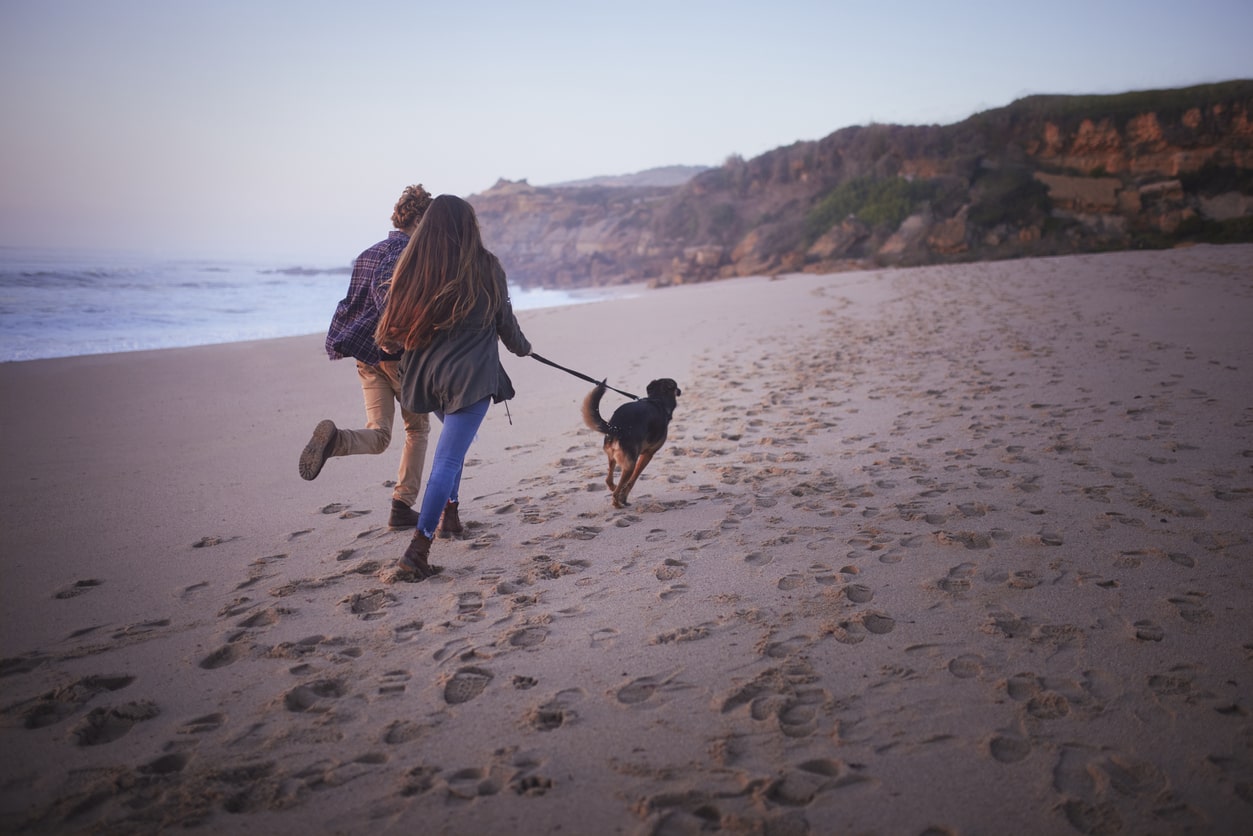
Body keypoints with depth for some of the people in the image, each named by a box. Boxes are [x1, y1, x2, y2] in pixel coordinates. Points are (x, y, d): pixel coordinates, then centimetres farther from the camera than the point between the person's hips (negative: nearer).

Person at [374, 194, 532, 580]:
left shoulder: (412, 266, 0)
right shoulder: (485, 267, -5)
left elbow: (393, 328, 3)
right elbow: (505, 321, 8)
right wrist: (522, 347, 28)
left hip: (426, 373, 4)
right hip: (470, 376, -4)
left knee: (453, 440, 31)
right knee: (448, 458, -6)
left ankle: (449, 509, 39)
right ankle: (418, 549, -14)